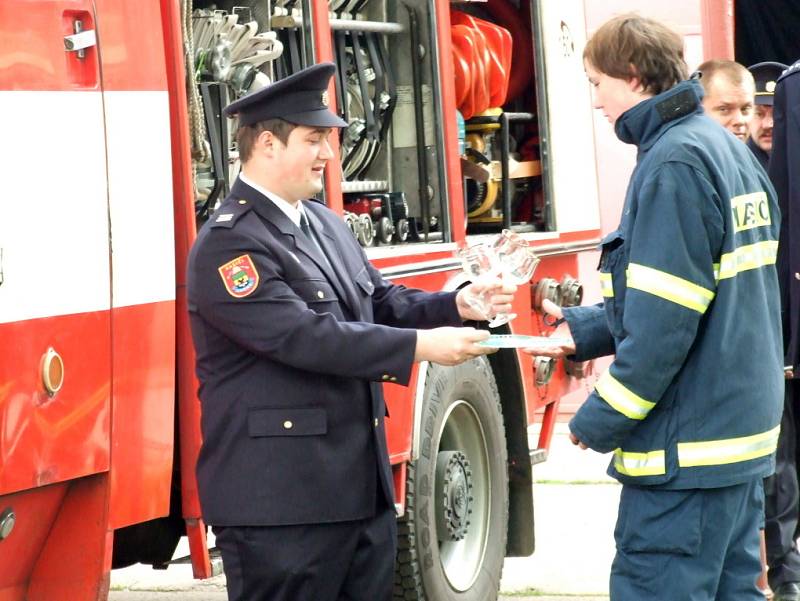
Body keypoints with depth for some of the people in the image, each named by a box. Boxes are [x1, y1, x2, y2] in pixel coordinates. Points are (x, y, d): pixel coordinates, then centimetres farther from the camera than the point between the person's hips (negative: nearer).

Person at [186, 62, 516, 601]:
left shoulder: (325, 224, 15)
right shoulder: (229, 244, -14)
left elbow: (381, 302, 19)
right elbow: (305, 335, -23)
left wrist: (457, 305, 0)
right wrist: (421, 347, -23)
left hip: (362, 487, 9)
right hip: (280, 498, -9)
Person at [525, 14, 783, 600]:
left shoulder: (675, 162, -16)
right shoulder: (728, 150, 13)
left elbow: (664, 321, -21)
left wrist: (603, 419, -13)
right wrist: (586, 329, 14)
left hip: (686, 443, -10)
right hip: (744, 428, 10)